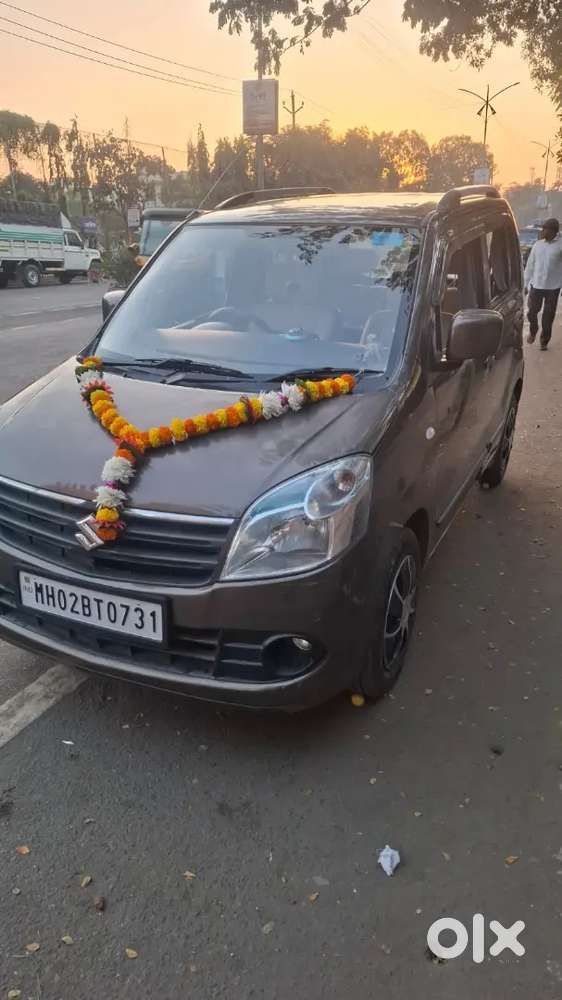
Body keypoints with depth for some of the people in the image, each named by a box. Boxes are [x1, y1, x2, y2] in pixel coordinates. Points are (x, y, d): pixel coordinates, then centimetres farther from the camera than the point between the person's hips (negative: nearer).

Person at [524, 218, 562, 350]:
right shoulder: (538, 244, 2)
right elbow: (530, 264, 8)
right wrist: (526, 283, 8)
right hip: (536, 285, 3)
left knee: (548, 316, 6)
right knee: (531, 312, 9)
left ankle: (544, 341, 22)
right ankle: (533, 331, 39)